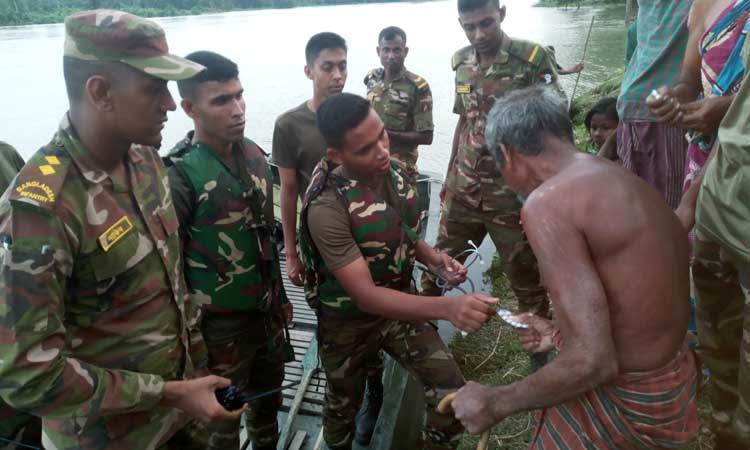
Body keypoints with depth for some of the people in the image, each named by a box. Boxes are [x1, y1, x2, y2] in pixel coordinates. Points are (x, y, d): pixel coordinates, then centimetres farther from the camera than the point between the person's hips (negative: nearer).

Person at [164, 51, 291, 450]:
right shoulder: (178, 175, -21)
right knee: (223, 414, 15)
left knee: (268, 396, 25)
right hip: (219, 323, -6)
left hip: (266, 310, 6)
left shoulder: (253, 154, 0)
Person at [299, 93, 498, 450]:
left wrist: (432, 259, -14)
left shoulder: (396, 170, -11)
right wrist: (447, 307, -47)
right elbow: (364, 295, -34)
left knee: (451, 392, -2)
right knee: (343, 405, 20)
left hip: (401, 305, 4)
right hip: (348, 322, -4)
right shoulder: (326, 207, -32)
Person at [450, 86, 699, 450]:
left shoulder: (546, 202, -23)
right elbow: (643, 307, 10)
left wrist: (494, 404, -14)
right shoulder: (625, 182, 5)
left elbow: (593, 362, -27)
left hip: (624, 400, -8)